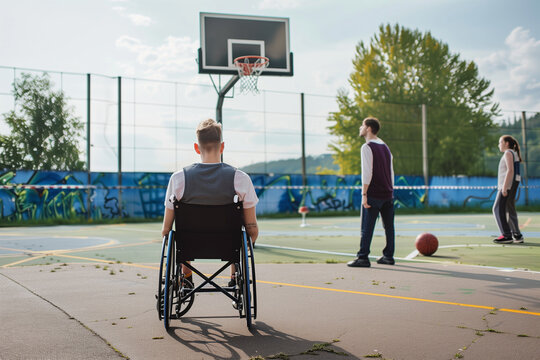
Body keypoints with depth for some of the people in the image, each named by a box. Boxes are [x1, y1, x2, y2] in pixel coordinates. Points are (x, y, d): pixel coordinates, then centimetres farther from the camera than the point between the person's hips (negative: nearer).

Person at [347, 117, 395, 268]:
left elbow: (367, 172, -16)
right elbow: (391, 172, 17)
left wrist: (364, 194, -16)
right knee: (389, 226, 10)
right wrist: (390, 192, 19)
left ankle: (363, 258, -6)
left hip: (373, 194, -8)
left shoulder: (367, 147, -8)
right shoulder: (385, 147, 16)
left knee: (367, 227, -6)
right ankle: (388, 256, 15)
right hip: (388, 194, 8)